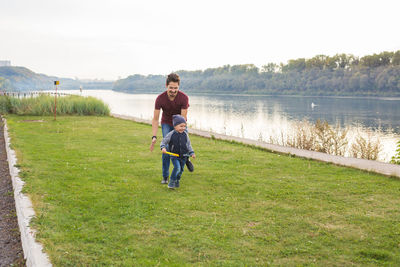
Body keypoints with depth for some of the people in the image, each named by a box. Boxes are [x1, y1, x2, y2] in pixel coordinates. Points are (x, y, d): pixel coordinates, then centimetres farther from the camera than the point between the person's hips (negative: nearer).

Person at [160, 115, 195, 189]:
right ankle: (171, 182, -8)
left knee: (181, 170, 11)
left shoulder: (185, 134, 1)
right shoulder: (171, 134, -9)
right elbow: (164, 141, -1)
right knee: (177, 167, -22)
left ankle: (177, 182, 36)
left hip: (183, 156, 4)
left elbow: (188, 145, 11)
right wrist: (163, 147, -20)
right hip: (174, 155, -4)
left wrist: (191, 153, 5)